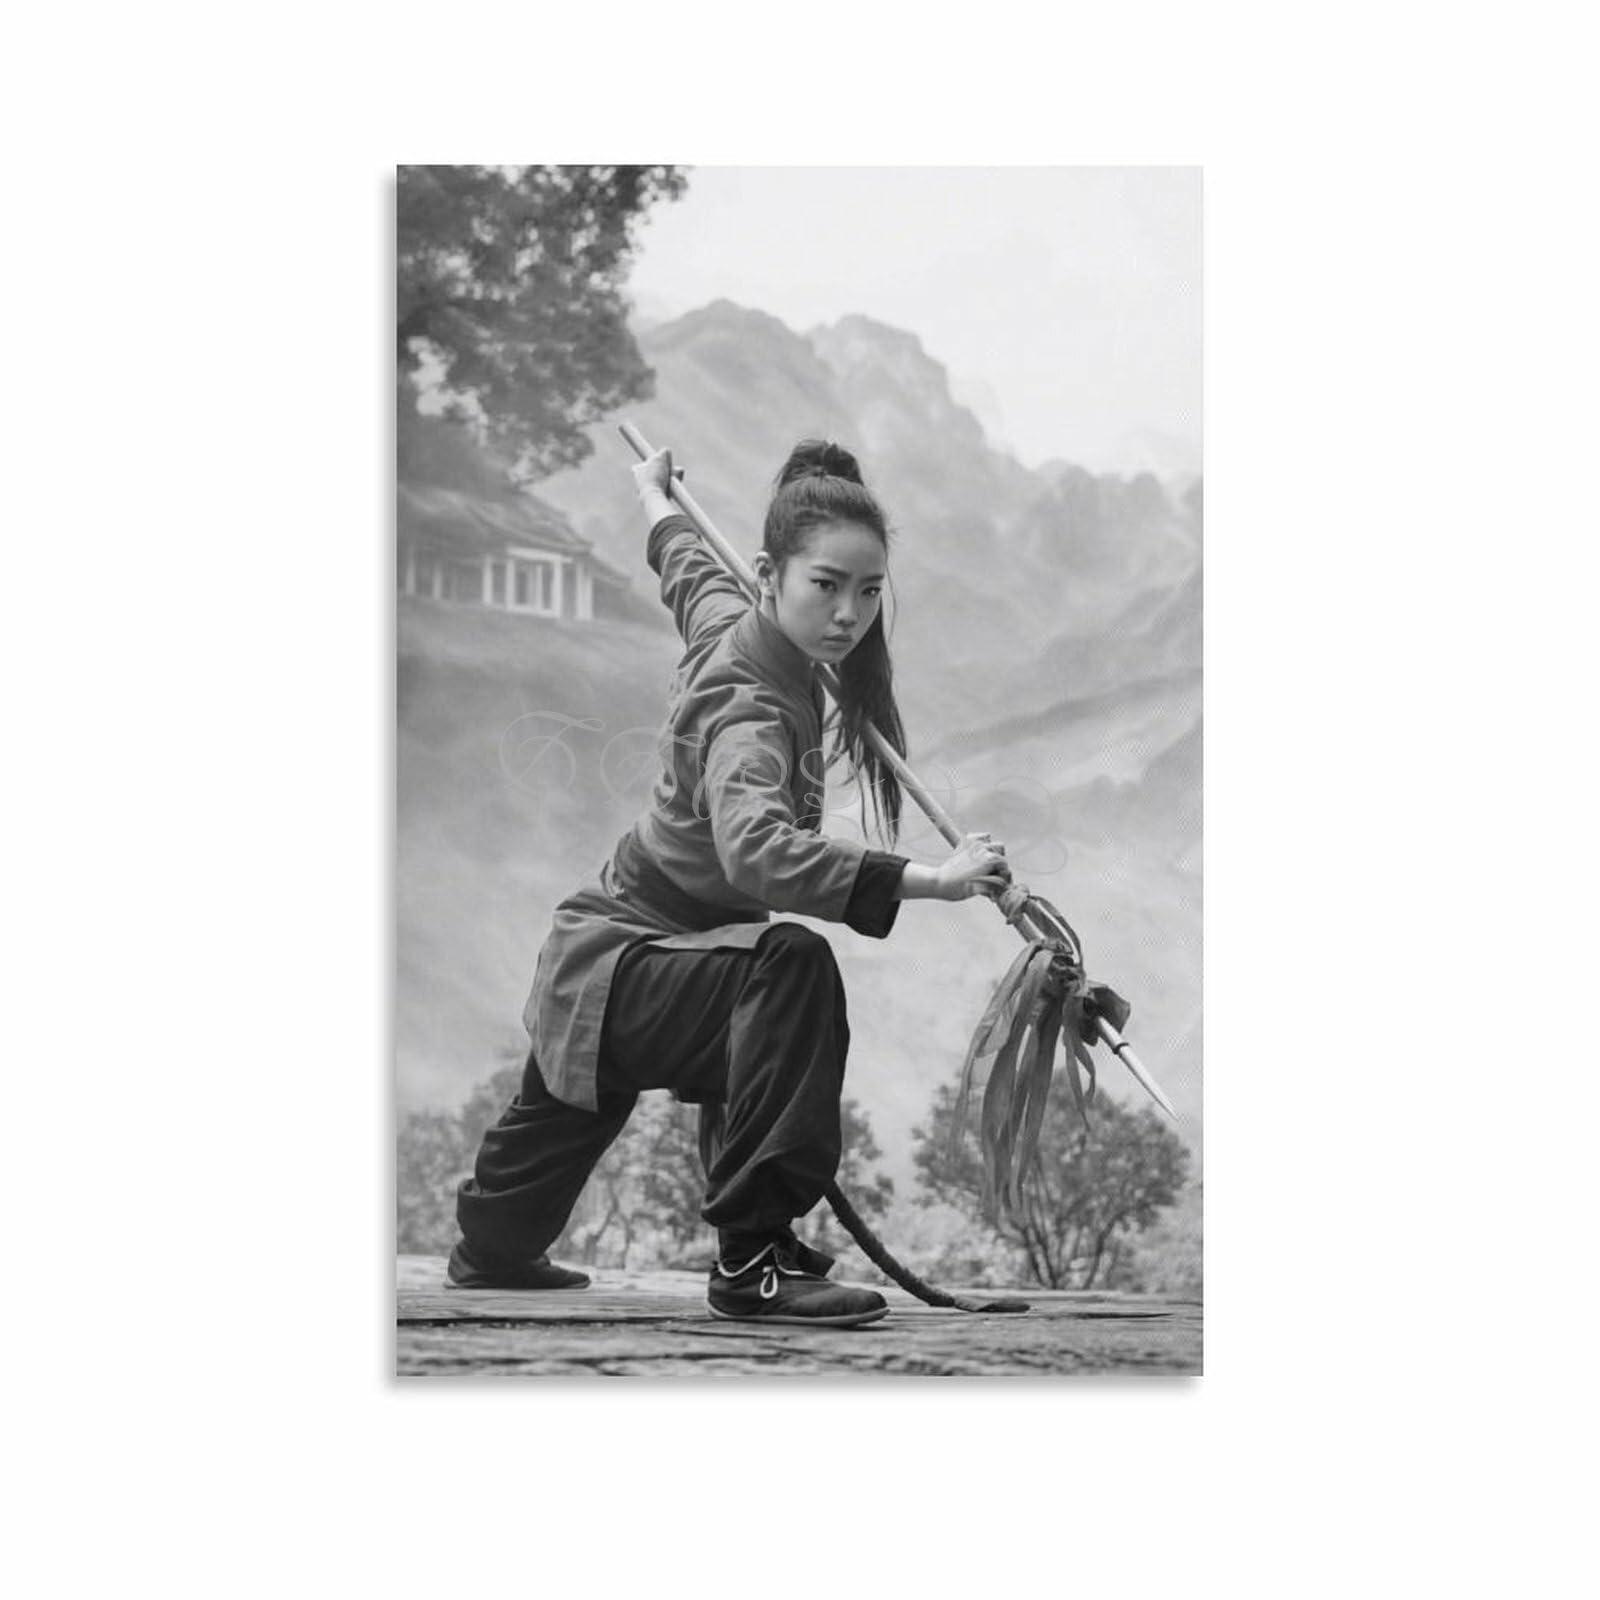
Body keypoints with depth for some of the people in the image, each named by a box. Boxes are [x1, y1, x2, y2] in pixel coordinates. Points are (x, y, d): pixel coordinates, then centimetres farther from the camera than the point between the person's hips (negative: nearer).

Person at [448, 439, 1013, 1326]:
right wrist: (926, 878, -60)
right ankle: (752, 1261, -34)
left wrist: (656, 496, 43)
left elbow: (688, 562, 21)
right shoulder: (748, 704, -32)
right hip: (617, 974, -10)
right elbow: (756, 851, -52)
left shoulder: (729, 620, -5)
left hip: (595, 962, 10)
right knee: (790, 967, -35)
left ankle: (491, 1249, 65)